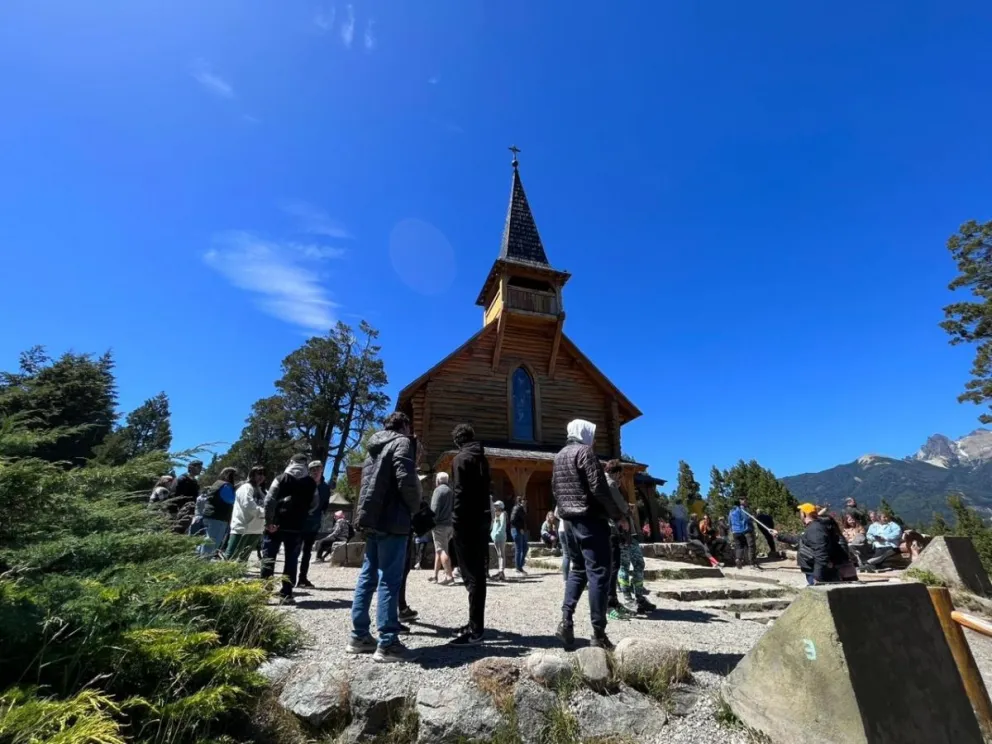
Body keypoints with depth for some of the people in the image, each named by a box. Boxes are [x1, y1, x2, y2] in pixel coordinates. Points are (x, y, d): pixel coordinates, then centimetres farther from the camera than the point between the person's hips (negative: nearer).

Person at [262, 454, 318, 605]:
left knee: (268, 557, 7)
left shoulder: (281, 478, -2)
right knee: (291, 560, 9)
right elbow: (314, 505, 7)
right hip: (297, 527, 2)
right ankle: (286, 594, 10)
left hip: (277, 525, -1)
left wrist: (269, 521, -6)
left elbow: (269, 500, -9)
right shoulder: (311, 483, 5)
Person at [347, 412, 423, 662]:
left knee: (367, 577, 14)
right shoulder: (402, 443, -7)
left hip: (372, 519, 8)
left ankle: (359, 636, 22)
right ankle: (387, 643, 1)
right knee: (389, 580, -4)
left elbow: (367, 482, 20)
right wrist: (415, 507, -3)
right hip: (392, 520, -8)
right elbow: (406, 481, -17)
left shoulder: (375, 446, 19)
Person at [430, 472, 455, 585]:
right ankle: (435, 575, 20)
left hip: (440, 524, -8)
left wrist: (431, 521, -11)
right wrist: (452, 521, 13)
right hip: (450, 524, 8)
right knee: (439, 550, 15)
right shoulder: (451, 491, 15)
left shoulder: (438, 490, -8)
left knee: (441, 550, -6)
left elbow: (434, 508, -16)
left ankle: (449, 576, -11)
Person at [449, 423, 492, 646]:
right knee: (477, 574, 13)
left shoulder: (460, 459, -9)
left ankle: (476, 630, -1)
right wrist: (484, 516, 16)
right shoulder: (482, 458, 14)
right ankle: (476, 624, 22)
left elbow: (459, 494, -16)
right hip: (481, 520, 8)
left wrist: (456, 522, -12)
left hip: (466, 522, -8)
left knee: (471, 576, -5)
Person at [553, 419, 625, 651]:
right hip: (590, 519, -8)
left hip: (570, 519, 8)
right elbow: (599, 488, -17)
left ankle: (565, 620, 9)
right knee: (598, 573, -2)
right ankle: (599, 633, 2)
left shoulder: (559, 456, 14)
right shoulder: (585, 451, -12)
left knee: (577, 570, 16)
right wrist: (617, 515, -8)